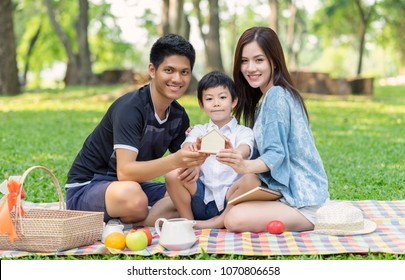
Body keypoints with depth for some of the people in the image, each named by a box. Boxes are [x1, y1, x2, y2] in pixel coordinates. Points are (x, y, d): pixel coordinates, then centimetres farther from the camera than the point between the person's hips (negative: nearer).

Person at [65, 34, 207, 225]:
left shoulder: (179, 116, 3)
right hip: (85, 188, -8)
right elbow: (124, 171, -31)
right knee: (131, 195, -41)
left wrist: (192, 164, -23)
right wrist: (174, 161, -44)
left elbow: (183, 164, 1)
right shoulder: (130, 108, -22)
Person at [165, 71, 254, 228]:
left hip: (230, 200, -2)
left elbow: (244, 151, -17)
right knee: (172, 174, -23)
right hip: (202, 197, 2)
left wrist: (233, 153, -43)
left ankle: (217, 222, -20)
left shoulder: (243, 132, 6)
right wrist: (192, 149, -36)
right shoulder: (198, 131, 13)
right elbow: (186, 148, -9)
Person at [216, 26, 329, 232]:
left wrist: (246, 166, -40)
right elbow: (270, 151, 11)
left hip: (304, 202, -10)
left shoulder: (276, 95, -14)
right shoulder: (266, 97, 15)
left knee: (235, 219, -25)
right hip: (290, 190, 10)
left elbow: (276, 154, -22)